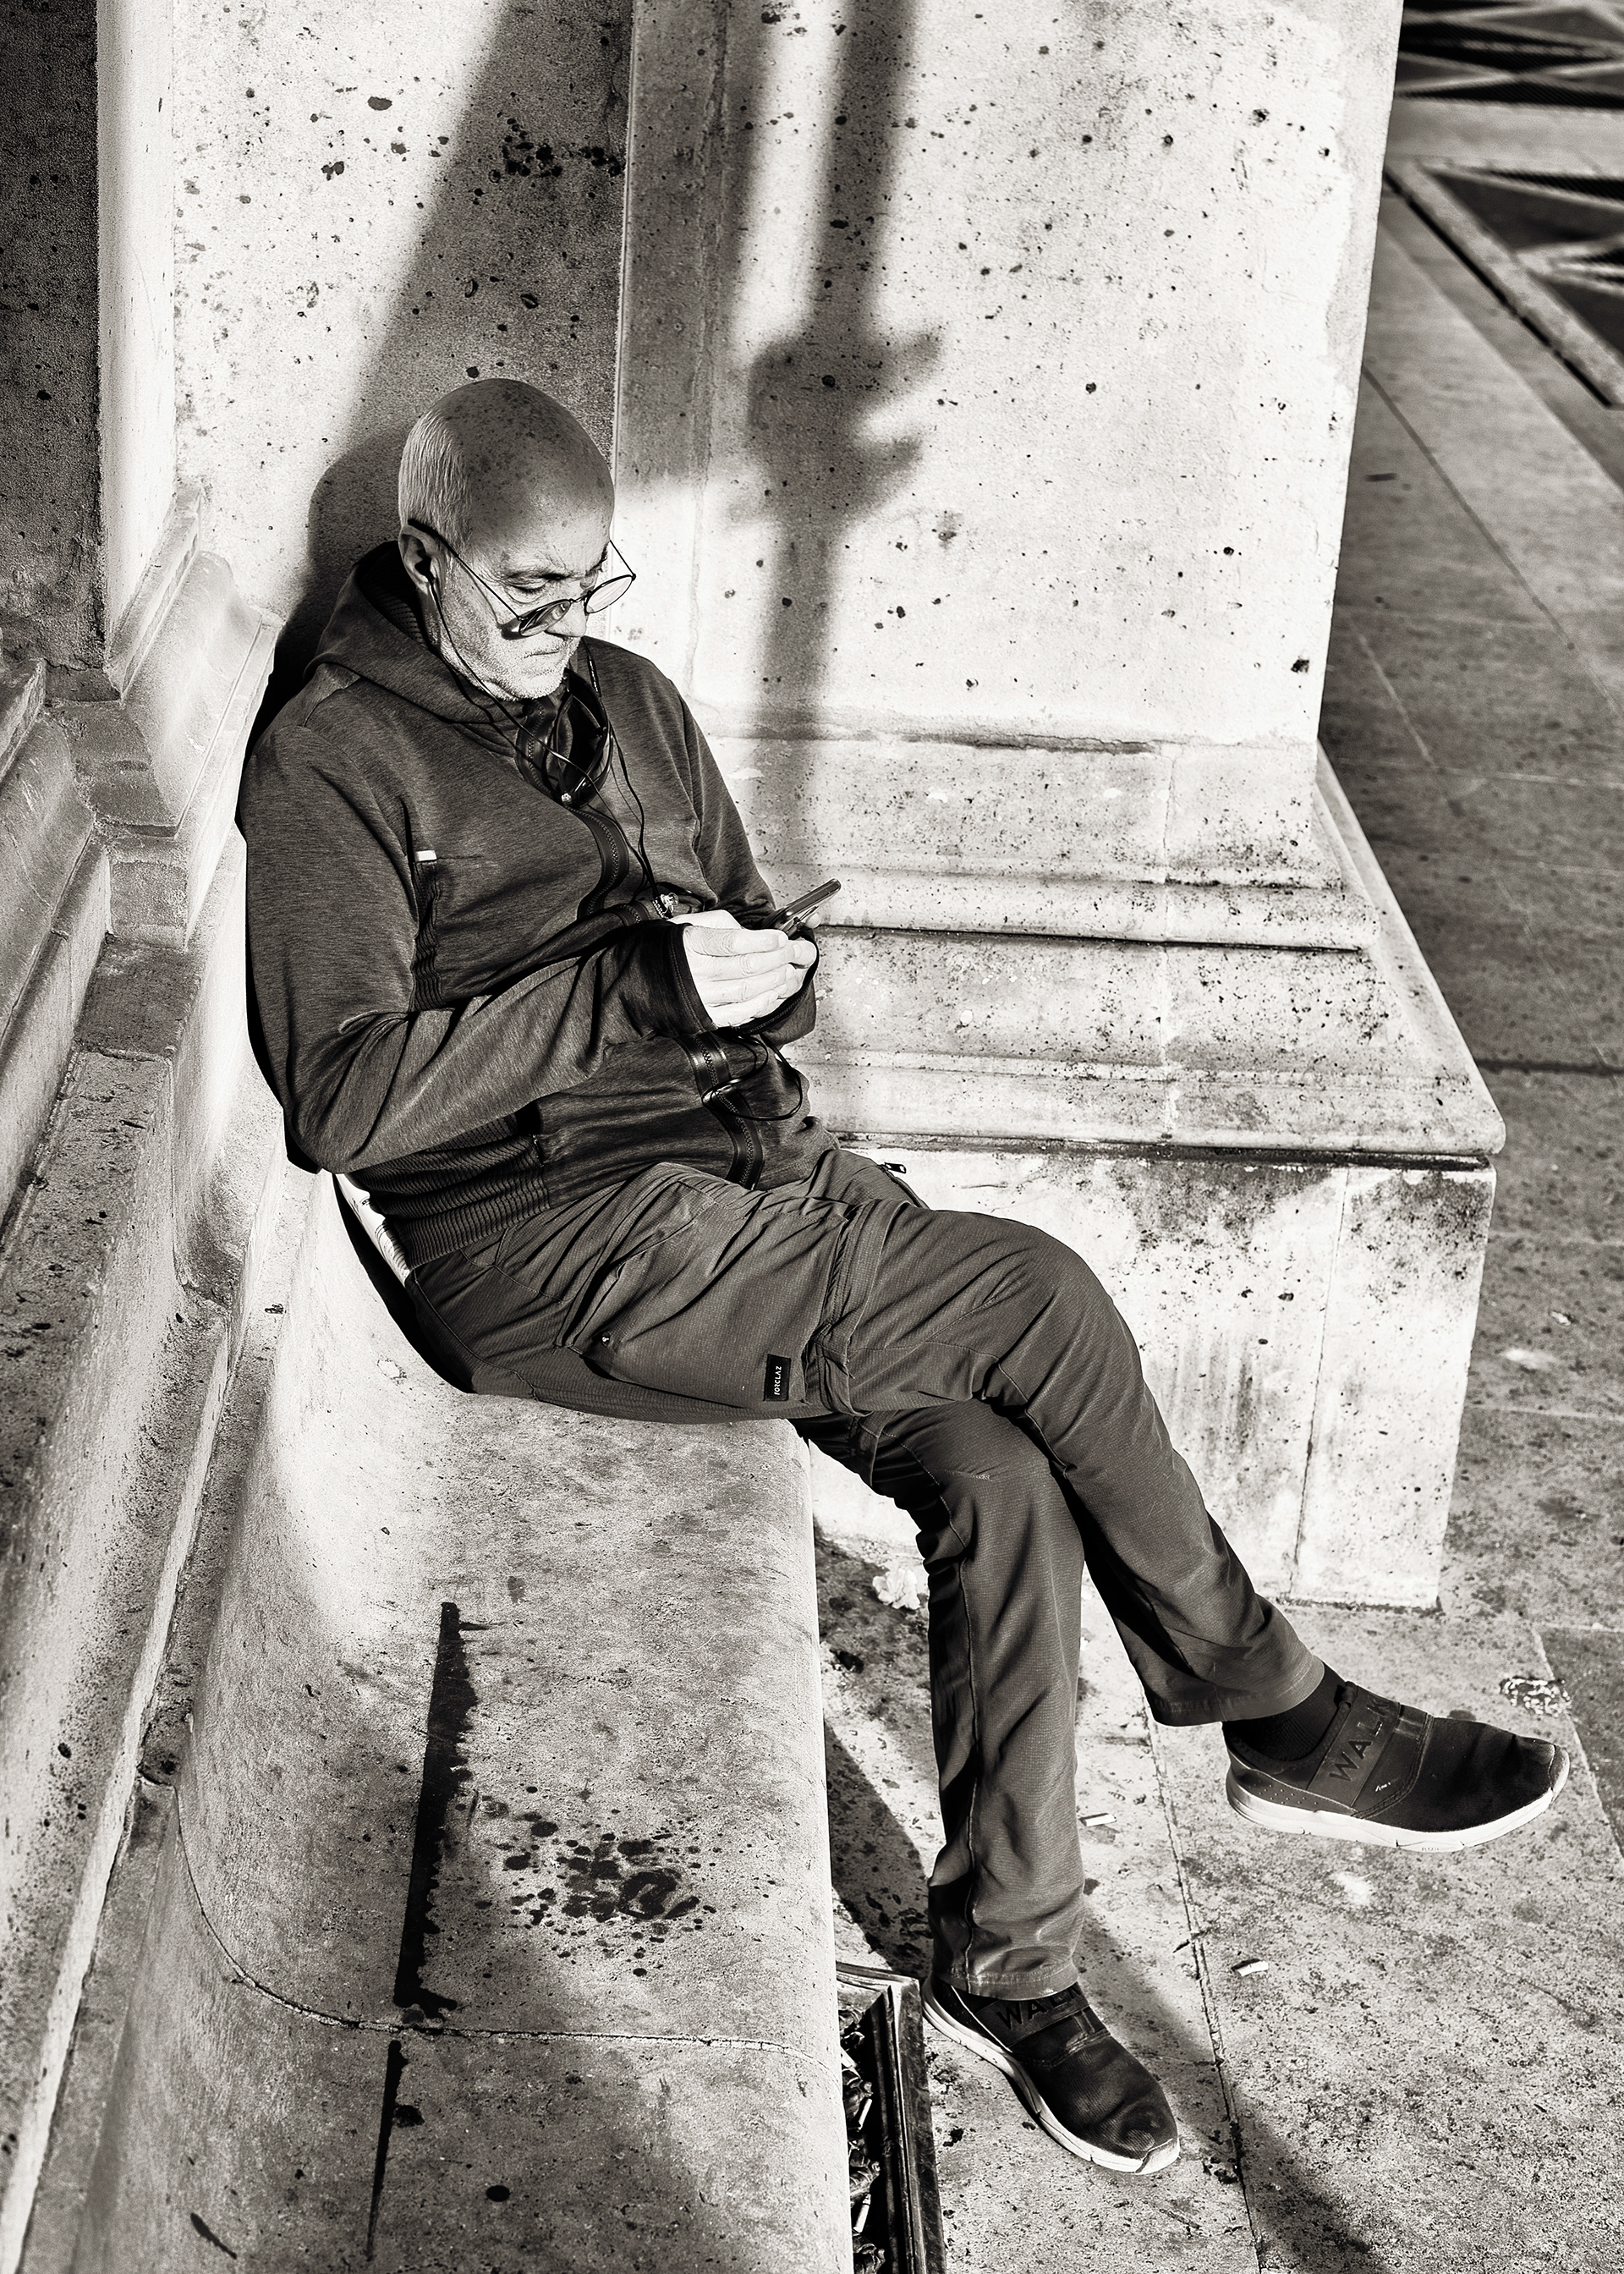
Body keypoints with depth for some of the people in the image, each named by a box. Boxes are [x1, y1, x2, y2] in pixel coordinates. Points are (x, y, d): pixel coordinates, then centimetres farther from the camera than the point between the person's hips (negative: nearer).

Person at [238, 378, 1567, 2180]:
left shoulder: (627, 700, 18)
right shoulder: (331, 762, -4)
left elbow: (753, 951, 23)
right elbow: (345, 1098, -13)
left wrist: (752, 975, -4)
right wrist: (632, 987, -17)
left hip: (749, 1164, 7)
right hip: (550, 1243, -7)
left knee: (1003, 1480, -19)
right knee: (1040, 1302, -21)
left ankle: (1007, 1965, -7)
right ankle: (1282, 1723, -2)